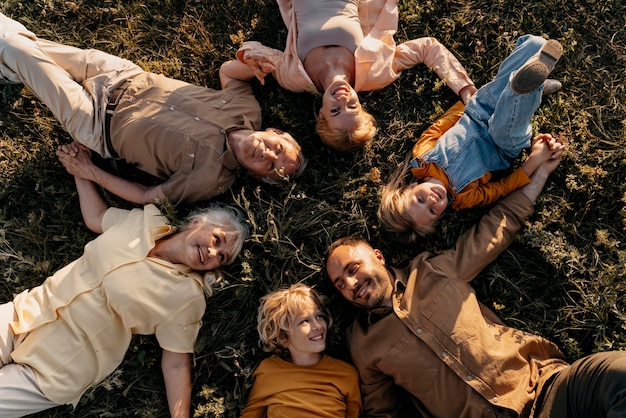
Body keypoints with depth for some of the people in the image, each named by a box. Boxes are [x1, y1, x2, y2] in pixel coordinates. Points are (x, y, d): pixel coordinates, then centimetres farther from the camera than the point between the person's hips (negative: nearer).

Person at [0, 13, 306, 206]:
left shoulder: (211, 179, -29)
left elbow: (147, 197, -20)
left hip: (99, 125, -4)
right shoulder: (247, 108, -16)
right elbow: (226, 71, 1)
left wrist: (92, 173, -16)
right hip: (130, 77, 4)